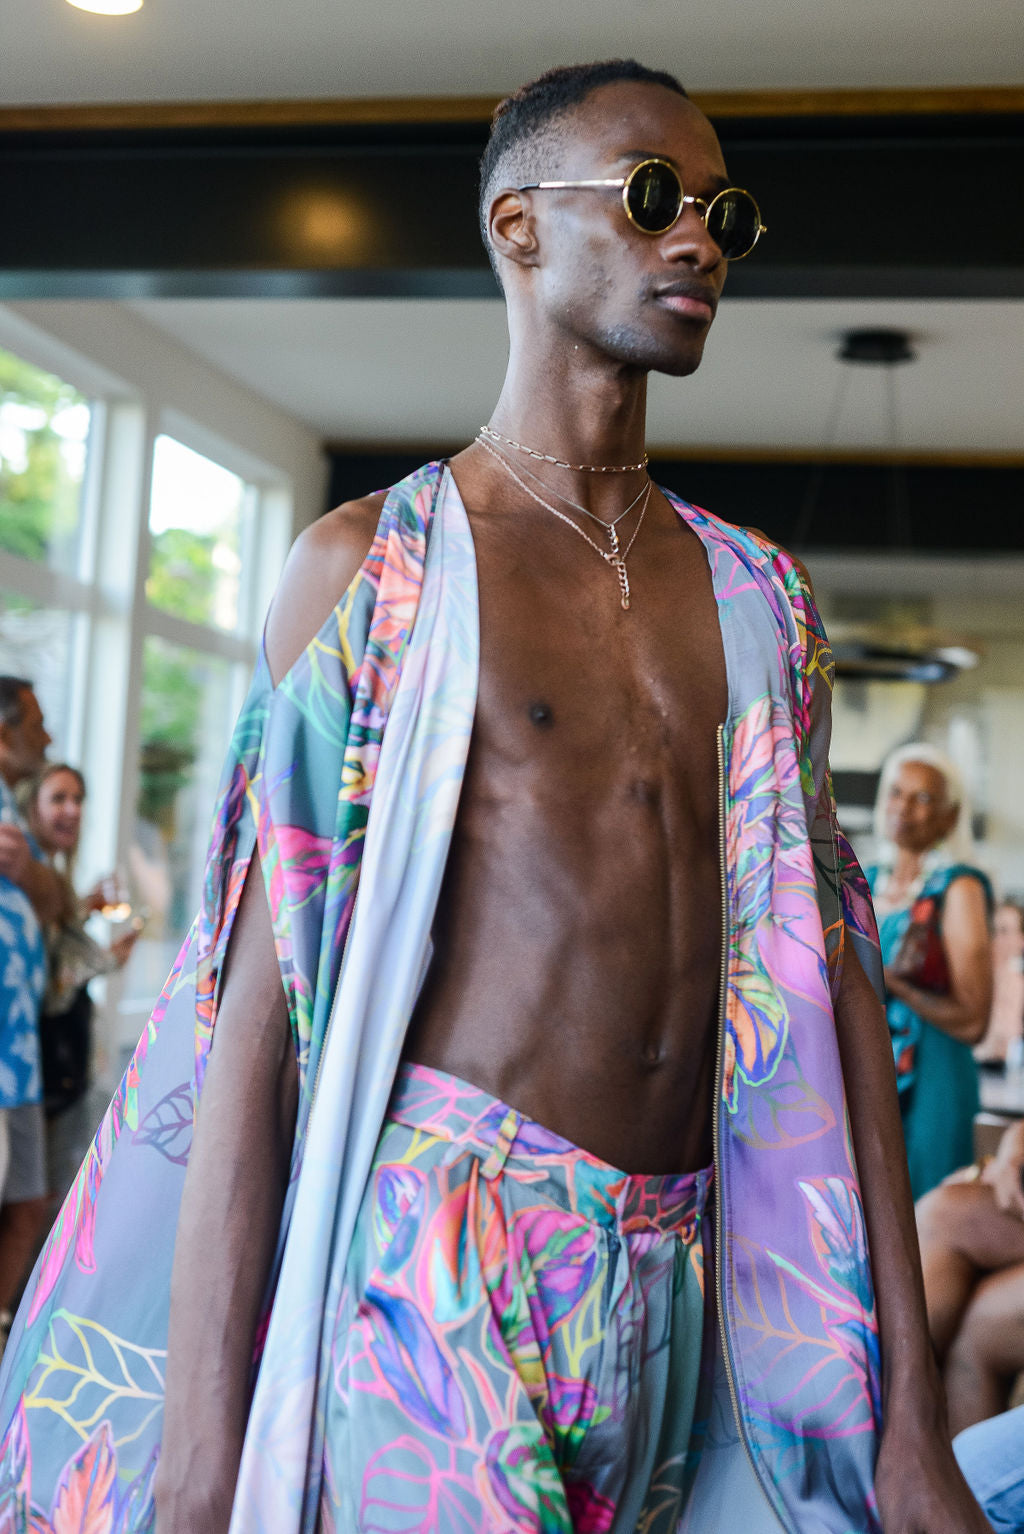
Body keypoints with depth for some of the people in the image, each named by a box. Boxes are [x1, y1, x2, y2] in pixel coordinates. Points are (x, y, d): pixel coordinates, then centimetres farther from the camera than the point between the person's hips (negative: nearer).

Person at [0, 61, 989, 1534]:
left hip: (689, 1288, 4)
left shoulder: (760, 601, 10)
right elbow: (263, 994, -6)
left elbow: (827, 987, 6)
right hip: (439, 1257, -4)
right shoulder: (367, 568, -1)